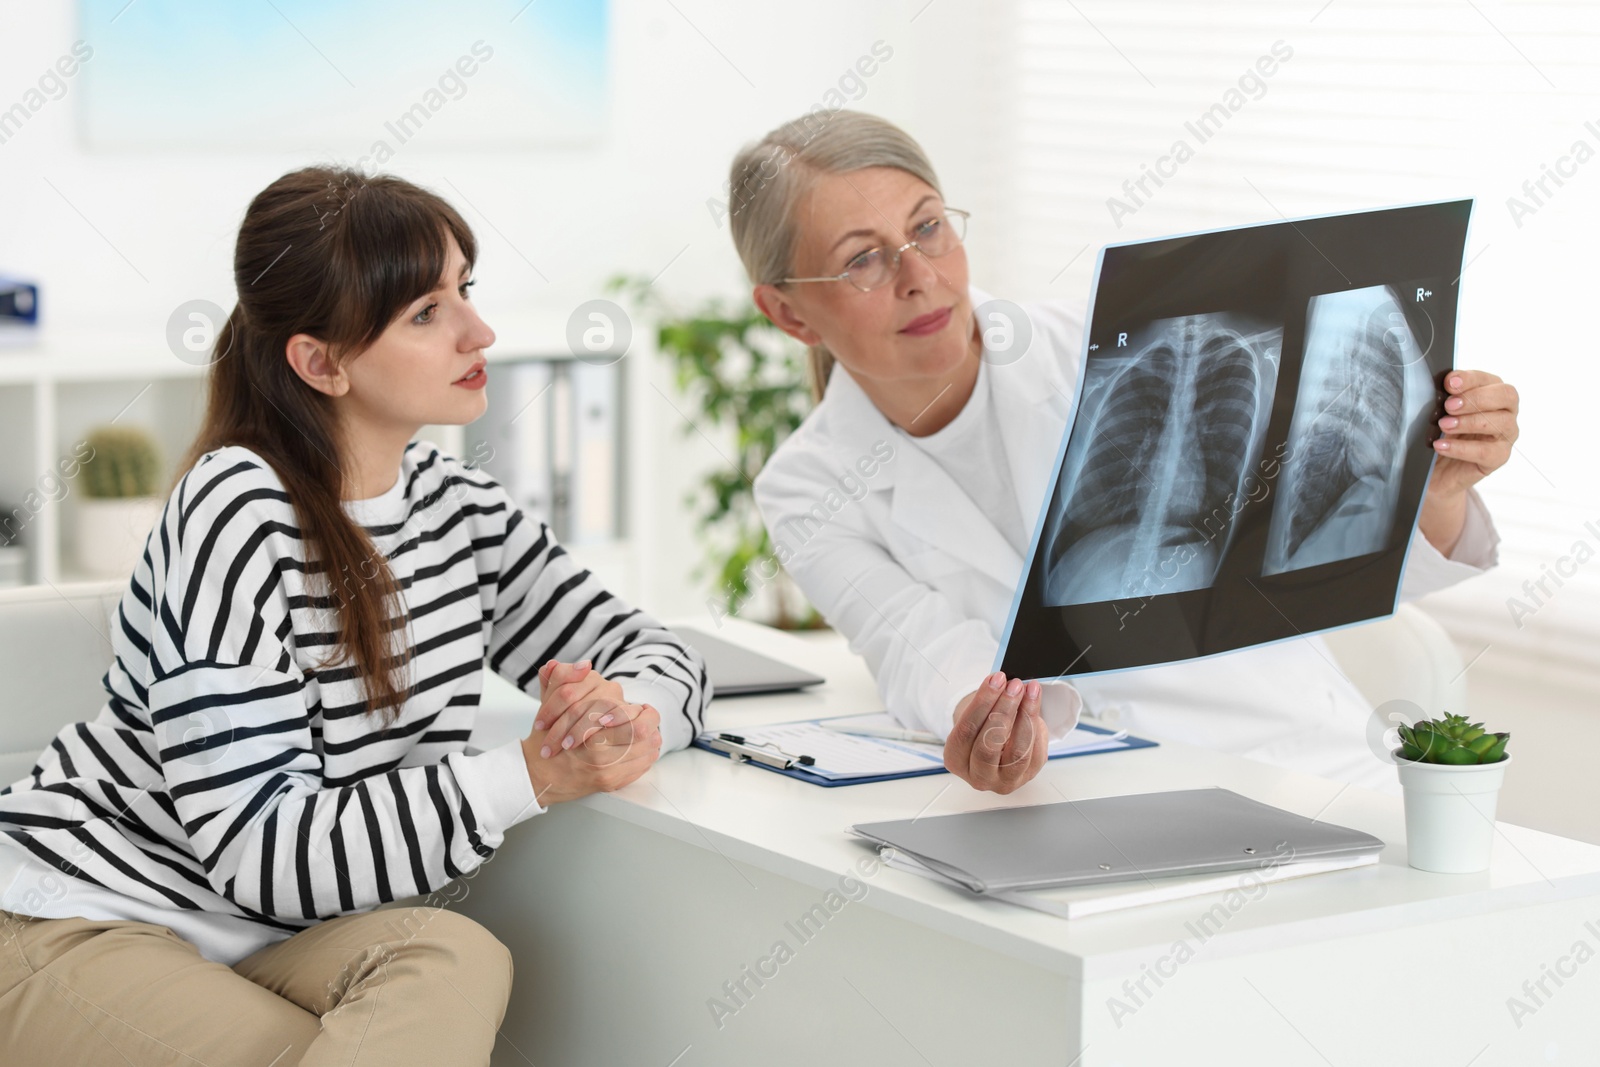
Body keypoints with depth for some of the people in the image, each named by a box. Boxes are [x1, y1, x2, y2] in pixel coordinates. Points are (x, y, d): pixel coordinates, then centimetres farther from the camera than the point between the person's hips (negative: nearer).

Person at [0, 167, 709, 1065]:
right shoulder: (239, 514, -18)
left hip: (270, 949, 6)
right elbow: (261, 850, -22)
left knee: (456, 958, -26)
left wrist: (626, 715, -16)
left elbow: (660, 654, 10)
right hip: (84, 933, -6)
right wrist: (529, 776, -27)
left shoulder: (456, 507, 5)